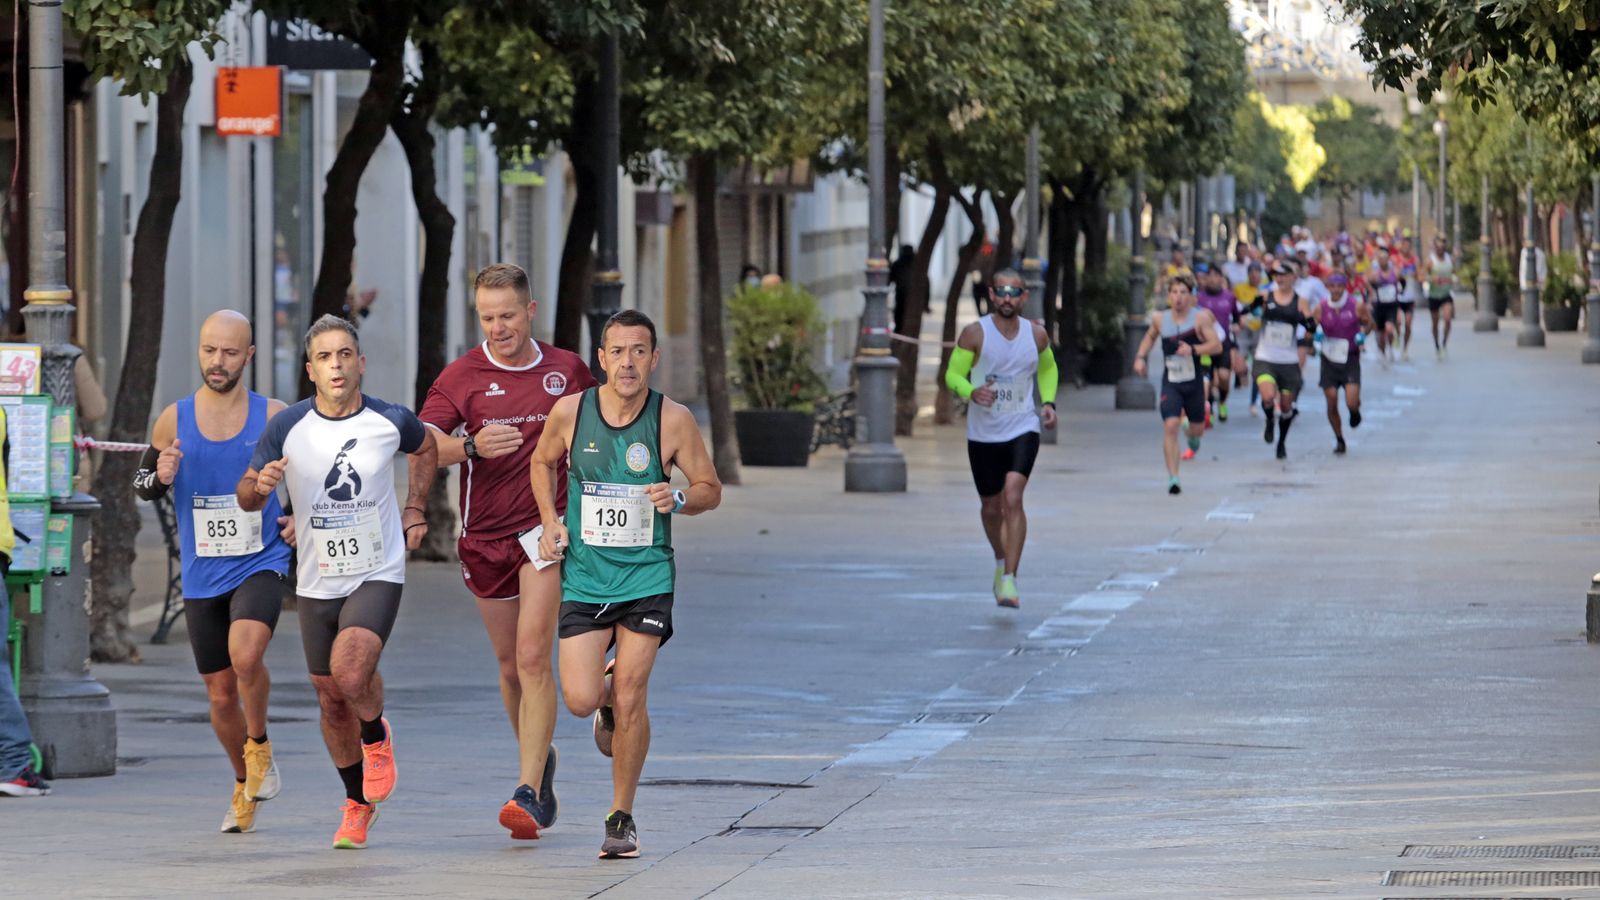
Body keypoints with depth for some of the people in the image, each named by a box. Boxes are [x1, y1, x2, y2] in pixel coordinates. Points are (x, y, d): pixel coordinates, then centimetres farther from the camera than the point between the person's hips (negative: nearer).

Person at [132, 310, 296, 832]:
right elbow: (142, 485, 12)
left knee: (245, 654, -30)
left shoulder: (274, 417, -4)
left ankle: (260, 747, -5)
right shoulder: (174, 420, 0)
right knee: (221, 695, 9)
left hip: (261, 564, -3)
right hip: (201, 577, 3)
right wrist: (159, 477, -11)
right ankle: (244, 788, 32)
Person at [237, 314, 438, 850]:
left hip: (378, 574, -2)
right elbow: (246, 498, -1)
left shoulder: (391, 422, -7)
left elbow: (427, 448, 17)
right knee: (332, 704, 9)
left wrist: (414, 510, 10)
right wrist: (260, 484, -24)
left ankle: (377, 737, 7)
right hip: (317, 582, 2)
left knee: (350, 672, -26)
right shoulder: (286, 428, -8)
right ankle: (357, 803, 30)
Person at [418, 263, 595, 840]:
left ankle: (529, 793, -20)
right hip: (485, 536, 2)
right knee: (510, 666, 13)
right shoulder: (461, 377, -1)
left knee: (533, 658, -16)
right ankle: (541, 759, 38)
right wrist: (472, 447, -32)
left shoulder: (568, 370, 3)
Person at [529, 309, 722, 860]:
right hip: (583, 574, 1)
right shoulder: (570, 412, -4)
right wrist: (550, 521, 2)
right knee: (581, 700, -8)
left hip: (646, 576, -1)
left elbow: (710, 489, 4)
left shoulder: (673, 421, -8)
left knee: (629, 699, -6)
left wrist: (677, 500, -17)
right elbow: (543, 462, 16)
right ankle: (608, 699, 32)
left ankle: (621, 817, 10)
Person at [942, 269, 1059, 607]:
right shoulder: (975, 334, -7)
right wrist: (971, 392, -26)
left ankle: (1009, 580, -20)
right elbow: (953, 375, -4)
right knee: (991, 508, 12)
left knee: (1013, 499, -19)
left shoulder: (1036, 334, 0)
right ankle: (1001, 561, 42)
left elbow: (1048, 368, 20)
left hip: (1023, 430, -1)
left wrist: (1048, 403, 4)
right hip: (983, 434, 1)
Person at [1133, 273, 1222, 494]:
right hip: (1170, 383, 0)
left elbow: (1217, 346, -15)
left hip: (1193, 383, 0)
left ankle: (1193, 440, 57)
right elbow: (1150, 337, 23)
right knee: (1170, 426, -18)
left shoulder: (1200, 318, -10)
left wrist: (1193, 349, -29)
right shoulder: (1160, 319, 0)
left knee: (1197, 428, 16)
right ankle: (1172, 478, -16)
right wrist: (1140, 356, 8)